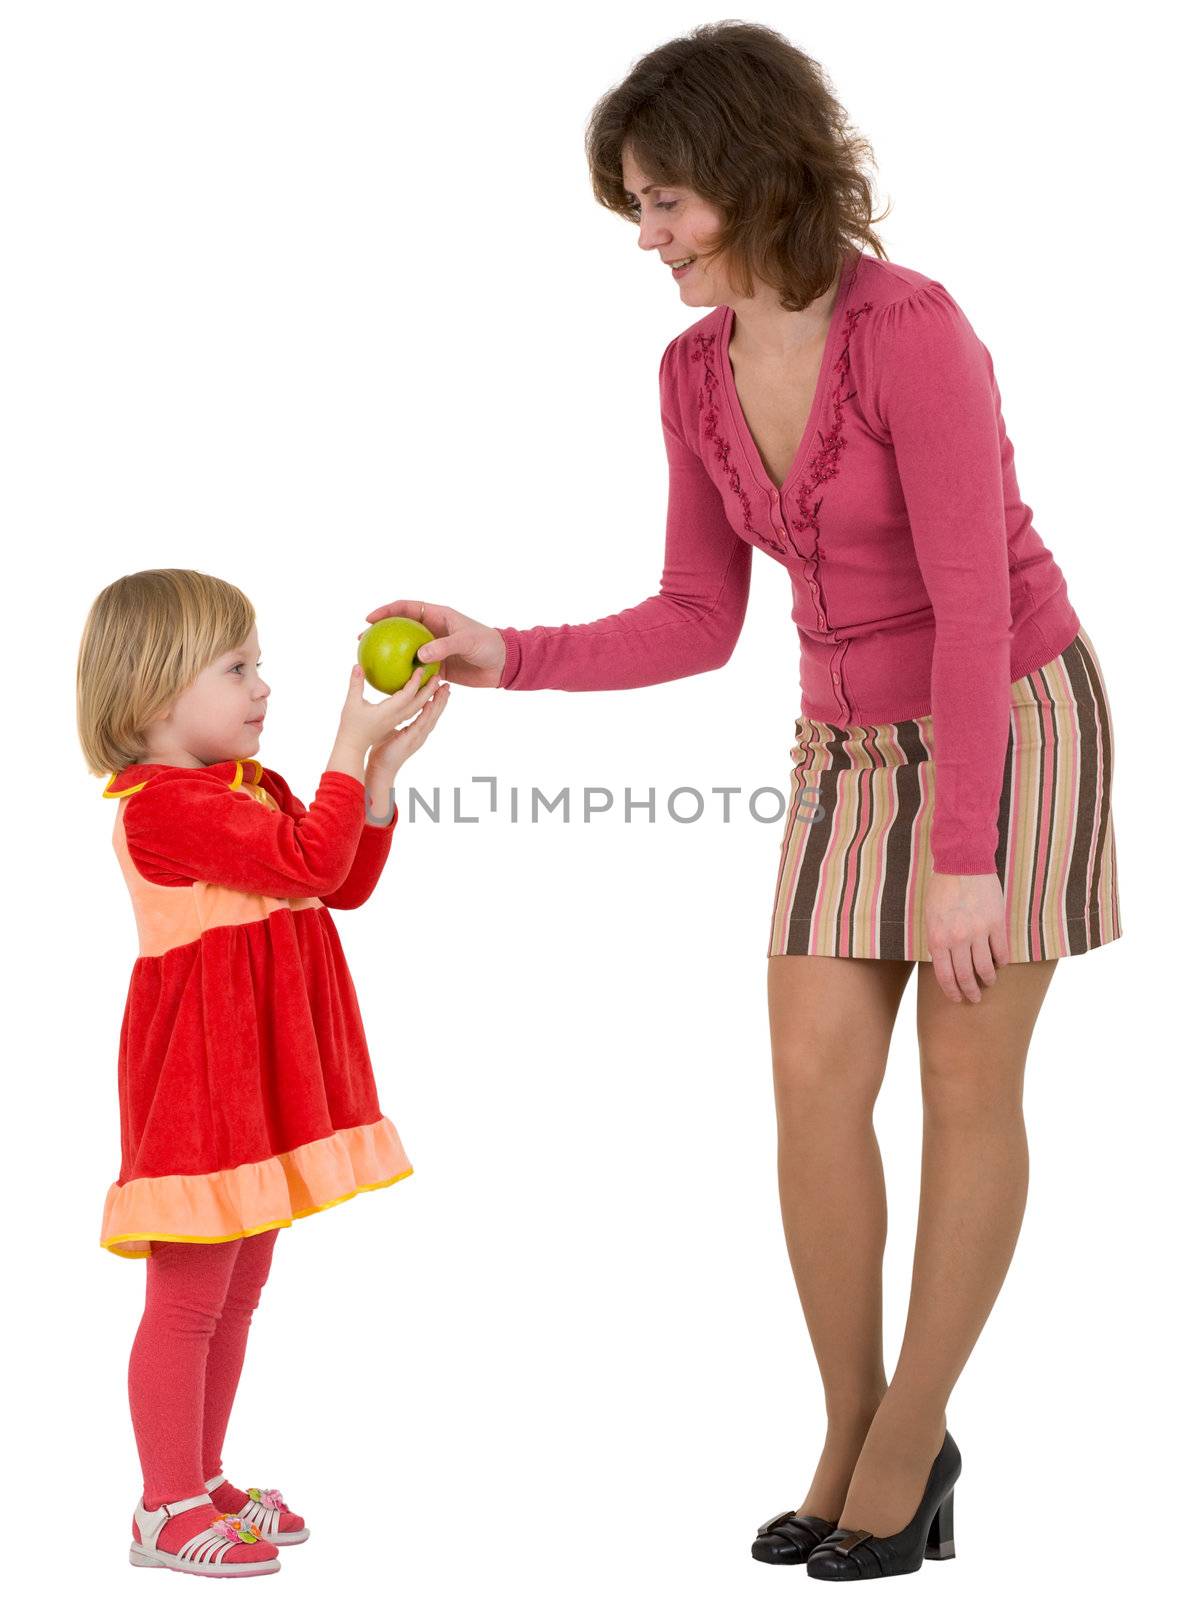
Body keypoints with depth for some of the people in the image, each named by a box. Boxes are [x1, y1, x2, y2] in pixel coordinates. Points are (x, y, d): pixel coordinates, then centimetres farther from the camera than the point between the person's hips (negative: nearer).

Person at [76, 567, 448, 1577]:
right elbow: (307, 861, -27)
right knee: (189, 1296, -3)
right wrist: (352, 743, -21)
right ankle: (168, 1511, 6)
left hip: (263, 1077, 10)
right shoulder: (163, 802, -19)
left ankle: (203, 1480, 27)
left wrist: (382, 767, 3)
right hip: (200, 1075, -10)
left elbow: (349, 884, 13)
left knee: (238, 1290, 16)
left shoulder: (252, 787, 14)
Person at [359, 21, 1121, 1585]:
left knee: (969, 1081, 1)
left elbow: (973, 600, -25)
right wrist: (506, 656, -9)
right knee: (813, 1086, -1)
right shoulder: (697, 370, -2)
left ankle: (911, 1436, 14)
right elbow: (698, 621, 3)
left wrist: (965, 860, -25)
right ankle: (855, 1432, 14)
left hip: (1015, 721, -6)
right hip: (857, 744, 6)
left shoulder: (914, 327, -24)